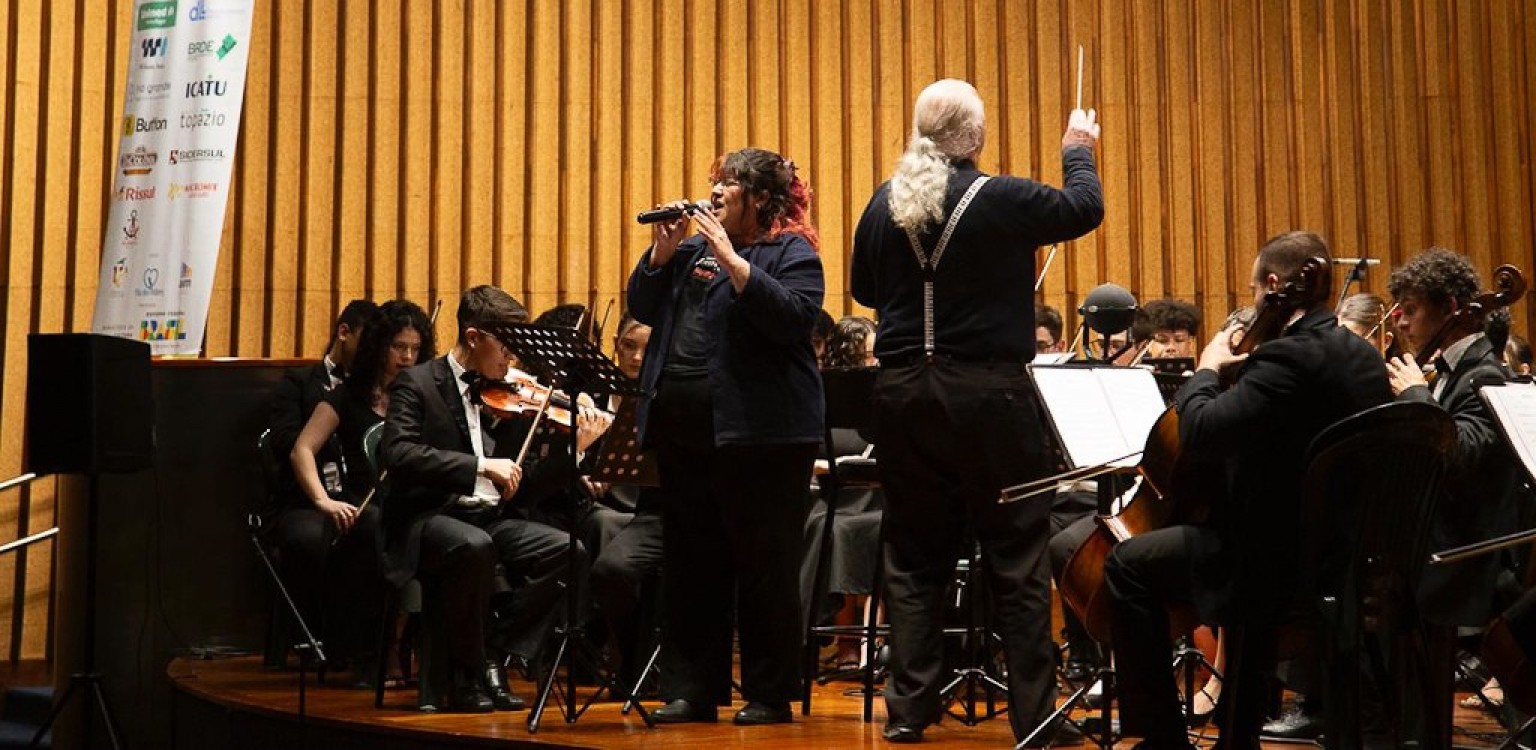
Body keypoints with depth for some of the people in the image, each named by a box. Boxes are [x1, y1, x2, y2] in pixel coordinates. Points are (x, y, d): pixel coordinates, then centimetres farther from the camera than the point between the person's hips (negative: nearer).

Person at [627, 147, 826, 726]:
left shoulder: (792, 251, -1)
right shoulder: (694, 247, 18)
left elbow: (793, 317, -18)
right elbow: (644, 309, 14)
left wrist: (730, 259, -18)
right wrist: (663, 250, 1)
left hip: (758, 431, -6)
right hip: (684, 428, 7)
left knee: (764, 564, -1)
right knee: (691, 564, 9)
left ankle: (770, 694, 8)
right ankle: (694, 689, 16)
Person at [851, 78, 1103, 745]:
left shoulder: (885, 203, 2)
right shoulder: (1001, 199, -11)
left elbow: (864, 289, 15)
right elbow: (1084, 210, 6)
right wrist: (1078, 151, 24)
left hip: (903, 391, 4)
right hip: (987, 391, -4)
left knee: (913, 557, 11)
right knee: (1017, 558, 5)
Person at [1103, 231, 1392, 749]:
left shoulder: (1288, 356, -21)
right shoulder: (1363, 356, 8)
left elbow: (1201, 433, -27)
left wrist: (1207, 370, -9)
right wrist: (1243, 370, 16)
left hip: (1287, 560, -10)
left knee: (1129, 565, 0)